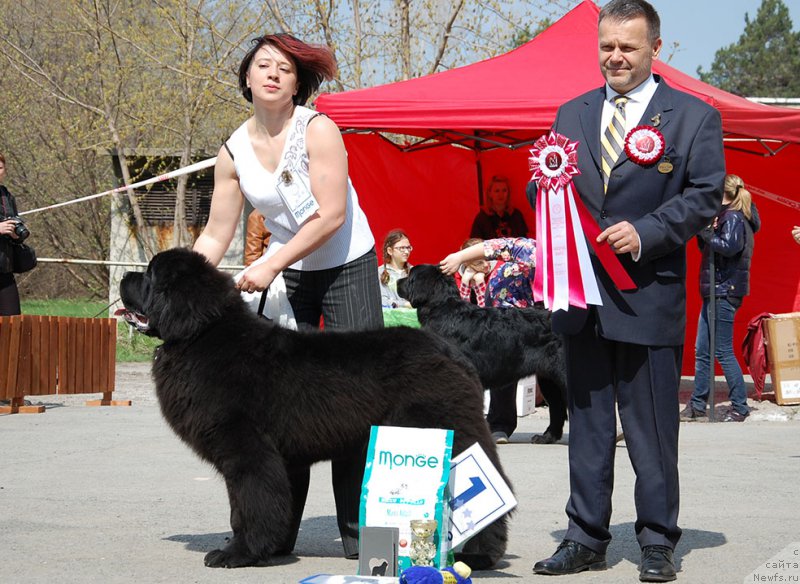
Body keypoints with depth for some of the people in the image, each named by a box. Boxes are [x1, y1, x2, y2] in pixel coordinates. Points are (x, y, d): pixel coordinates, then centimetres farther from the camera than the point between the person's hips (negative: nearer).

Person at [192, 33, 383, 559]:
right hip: (285, 277, 4)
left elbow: (331, 216, -20)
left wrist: (270, 266, -22)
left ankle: (359, 529, 0)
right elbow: (215, 237, 2)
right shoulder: (234, 152, -1)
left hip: (349, 269, -3)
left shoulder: (318, 130, -14)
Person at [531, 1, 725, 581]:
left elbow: (705, 196, -4)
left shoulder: (694, 115, 1)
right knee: (587, 423, 10)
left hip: (650, 293, -4)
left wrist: (644, 233, -16)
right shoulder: (572, 114, 14)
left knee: (653, 428, 1)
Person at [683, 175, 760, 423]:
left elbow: (729, 246, -28)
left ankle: (740, 407, -2)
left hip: (725, 292, -10)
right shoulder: (725, 216, 17)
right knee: (701, 350, 11)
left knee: (723, 351, -7)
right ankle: (697, 405, 16)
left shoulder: (733, 218, -11)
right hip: (715, 291, 10)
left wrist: (704, 230, -20)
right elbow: (707, 247, 18)